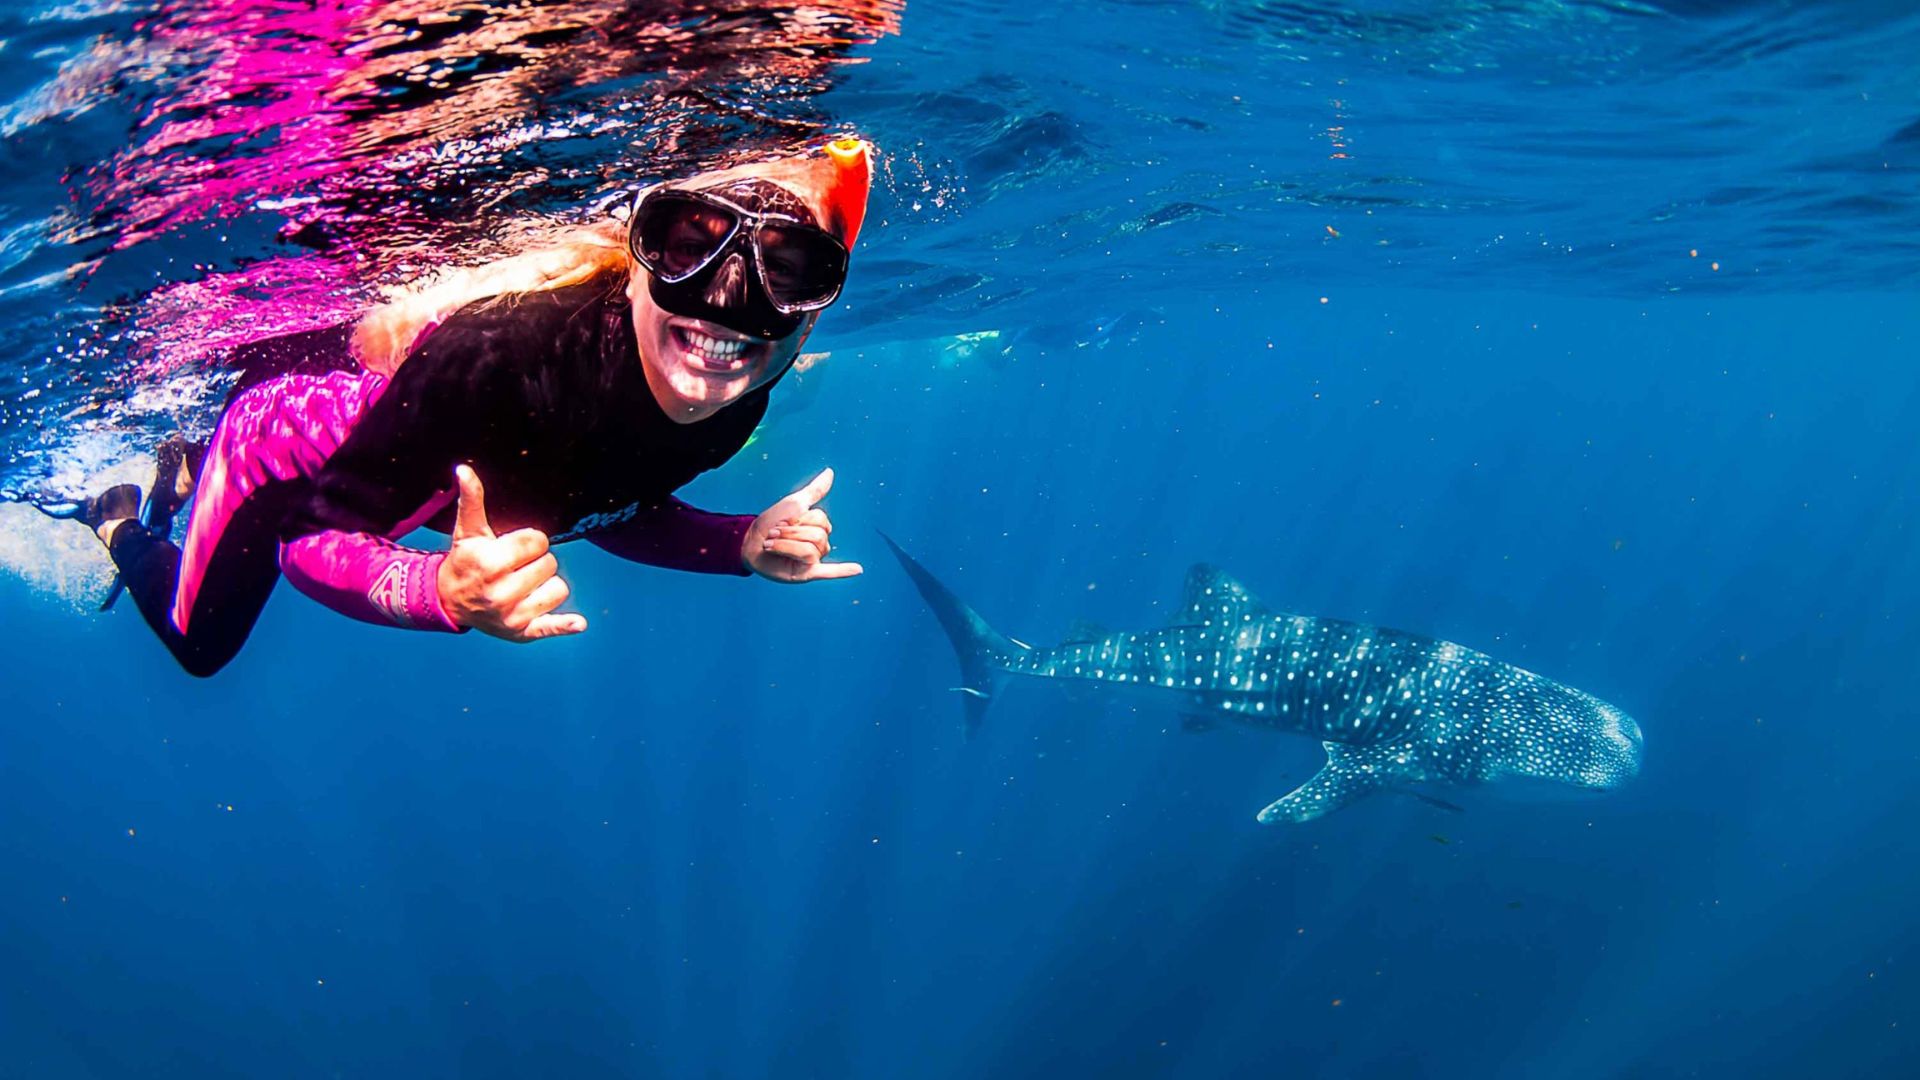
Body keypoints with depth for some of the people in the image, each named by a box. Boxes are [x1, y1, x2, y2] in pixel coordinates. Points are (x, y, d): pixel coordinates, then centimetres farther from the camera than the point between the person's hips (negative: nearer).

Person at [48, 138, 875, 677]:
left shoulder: (734, 405, -29)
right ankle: (118, 521, 49)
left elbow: (609, 504, -8)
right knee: (200, 643, 21)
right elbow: (308, 543, -37)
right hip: (285, 424, -5)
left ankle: (187, 474, 61)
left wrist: (748, 545, -22)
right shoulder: (509, 354, -47)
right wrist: (445, 594, -56)